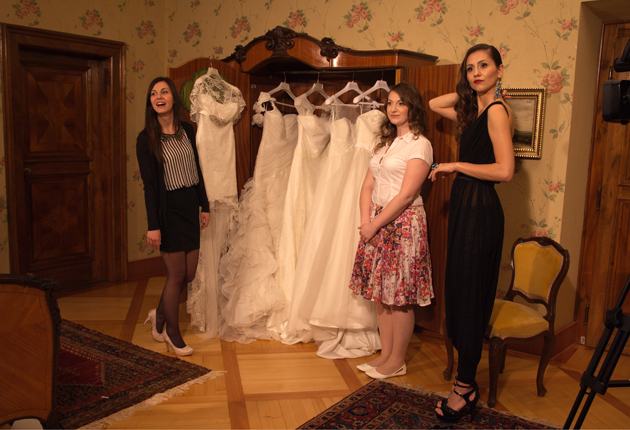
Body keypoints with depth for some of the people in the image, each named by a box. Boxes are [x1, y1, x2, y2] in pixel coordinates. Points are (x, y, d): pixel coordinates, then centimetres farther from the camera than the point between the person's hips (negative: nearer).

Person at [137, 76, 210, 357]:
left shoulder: (187, 131, 7)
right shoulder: (146, 139, -8)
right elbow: (149, 184, -11)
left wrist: (204, 206, 11)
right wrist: (153, 226, -14)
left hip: (190, 206, 5)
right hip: (168, 209, -5)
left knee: (189, 274, 9)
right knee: (176, 274, 0)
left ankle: (159, 315, 34)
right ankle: (173, 334, 19)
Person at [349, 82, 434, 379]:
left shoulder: (419, 144, -7)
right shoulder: (385, 143, 17)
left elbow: (406, 194, -15)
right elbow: (368, 185, 12)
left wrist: (375, 225, -13)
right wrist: (365, 221, -3)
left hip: (403, 223, -7)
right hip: (376, 224, 8)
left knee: (400, 298, 0)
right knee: (380, 293, 11)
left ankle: (397, 361, 14)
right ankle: (385, 354, 23)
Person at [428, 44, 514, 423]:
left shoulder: (497, 110, -12)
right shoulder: (473, 111, 14)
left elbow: (505, 171, -22)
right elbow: (434, 104, 29)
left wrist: (456, 166, -13)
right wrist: (469, 91, 16)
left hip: (479, 210, -9)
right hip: (465, 207, 9)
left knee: (468, 294, -3)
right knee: (461, 291, 12)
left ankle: (465, 386, 9)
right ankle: (467, 379, 23)